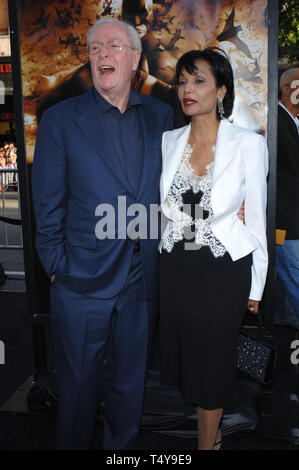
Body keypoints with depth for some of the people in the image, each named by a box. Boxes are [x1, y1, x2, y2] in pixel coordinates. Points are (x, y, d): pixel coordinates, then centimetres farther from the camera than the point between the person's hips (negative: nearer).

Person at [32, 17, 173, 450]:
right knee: (79, 384, 14)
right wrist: (57, 267, -6)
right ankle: (74, 445, 39)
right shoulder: (60, 119, -4)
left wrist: (158, 258, 2)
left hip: (141, 279, 3)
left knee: (130, 382, 19)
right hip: (83, 280, -3)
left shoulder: (160, 116, 5)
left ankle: (121, 447, 42)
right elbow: (48, 204, -3)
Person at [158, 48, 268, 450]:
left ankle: (206, 444, 34)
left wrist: (256, 286, -2)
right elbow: (168, 208, 9)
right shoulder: (169, 141, 2)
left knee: (212, 357, 10)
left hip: (224, 266, -4)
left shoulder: (248, 144, -10)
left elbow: (256, 218, -5)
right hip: (176, 265, 4)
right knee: (185, 352, 16)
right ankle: (213, 432, 43)